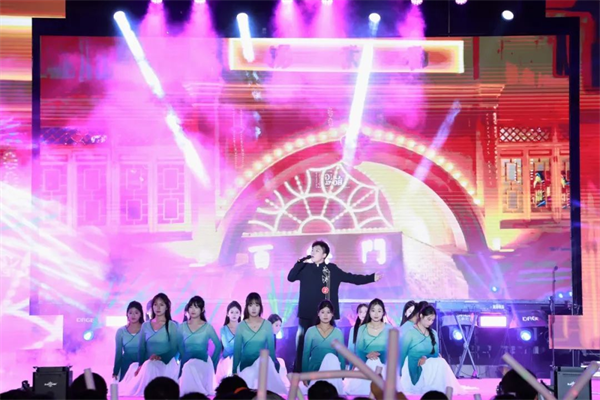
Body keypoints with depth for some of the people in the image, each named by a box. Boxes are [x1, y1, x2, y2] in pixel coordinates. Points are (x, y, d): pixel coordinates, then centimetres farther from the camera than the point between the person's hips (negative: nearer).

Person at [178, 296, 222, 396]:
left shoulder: (208, 327, 1)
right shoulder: (182, 327, 7)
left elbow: (218, 346, 7)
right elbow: (180, 347, 8)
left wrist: (212, 363, 4)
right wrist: (183, 363, -2)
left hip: (203, 362, -3)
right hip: (186, 362, 3)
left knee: (190, 367, -30)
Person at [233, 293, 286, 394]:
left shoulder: (267, 325, -2)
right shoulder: (241, 326, -2)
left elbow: (271, 348, 3)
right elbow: (237, 349, 2)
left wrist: (274, 368, 5)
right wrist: (235, 370, 1)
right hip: (245, 365, 0)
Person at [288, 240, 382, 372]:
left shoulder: (332, 269, 6)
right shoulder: (305, 268, 5)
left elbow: (351, 277, 9)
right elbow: (290, 277, -6)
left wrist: (371, 278, 4)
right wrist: (302, 262, -14)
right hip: (307, 315, 0)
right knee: (303, 345, 1)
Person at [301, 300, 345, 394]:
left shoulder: (338, 333, 3)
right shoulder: (311, 331, 1)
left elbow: (341, 356, 4)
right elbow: (306, 354, 2)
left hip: (331, 373, 3)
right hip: (313, 371, -3)